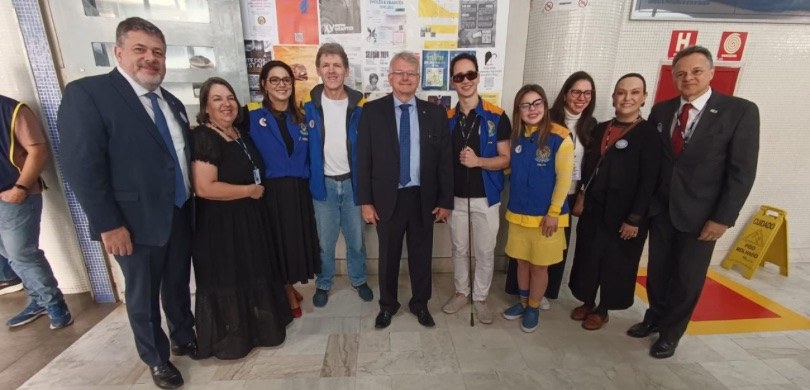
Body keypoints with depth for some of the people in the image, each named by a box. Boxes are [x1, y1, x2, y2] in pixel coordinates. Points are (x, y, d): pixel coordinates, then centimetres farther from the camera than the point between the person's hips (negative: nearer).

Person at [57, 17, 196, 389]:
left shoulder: (172, 103, 10)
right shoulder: (86, 93, -11)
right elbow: (82, 167, -16)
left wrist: (190, 206, 10)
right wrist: (108, 225, -18)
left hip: (181, 216, 6)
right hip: (137, 222, -5)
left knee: (178, 286, 21)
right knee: (143, 296, 14)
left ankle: (183, 338, 43)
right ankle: (156, 359, 35)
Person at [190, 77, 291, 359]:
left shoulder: (240, 134, 8)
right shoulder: (203, 137, -18)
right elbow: (203, 188, -27)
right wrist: (249, 191, -17)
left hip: (249, 219, 9)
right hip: (220, 225, -8)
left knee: (253, 275, 20)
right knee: (227, 281, 7)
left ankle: (254, 326, 40)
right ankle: (229, 339, 28)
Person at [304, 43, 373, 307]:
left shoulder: (360, 105, -6)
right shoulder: (308, 104, -4)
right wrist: (307, 177, -3)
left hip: (353, 182, 0)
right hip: (323, 183, 0)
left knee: (356, 239, 15)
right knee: (324, 241, 13)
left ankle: (359, 279, 37)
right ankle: (323, 283, 35)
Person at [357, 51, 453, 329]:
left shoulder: (436, 113, 1)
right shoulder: (372, 111, -3)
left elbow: (445, 160, 1)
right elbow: (363, 159, -4)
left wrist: (445, 201, -1)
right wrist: (365, 201, -7)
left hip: (423, 198, 1)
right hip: (387, 198, -1)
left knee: (421, 254, 16)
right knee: (388, 256, 15)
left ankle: (420, 303, 39)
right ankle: (387, 304, 38)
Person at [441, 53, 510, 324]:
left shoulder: (497, 116, -8)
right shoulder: (447, 118, 1)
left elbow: (505, 159, -6)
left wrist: (479, 161, -24)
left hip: (486, 197, -2)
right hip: (456, 197, 3)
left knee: (485, 251, 10)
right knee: (459, 249, 16)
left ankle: (480, 297, 29)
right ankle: (461, 292, 35)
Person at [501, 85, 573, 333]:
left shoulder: (560, 138, -12)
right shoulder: (516, 137, 4)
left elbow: (564, 178, -12)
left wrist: (554, 212, -14)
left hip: (545, 215, -4)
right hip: (518, 212, 5)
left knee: (539, 265, 10)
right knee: (522, 261, 17)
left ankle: (533, 309, 30)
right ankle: (523, 302, 37)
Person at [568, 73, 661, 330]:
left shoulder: (649, 133, -9)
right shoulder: (600, 129, 7)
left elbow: (648, 181, -13)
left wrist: (635, 218, -16)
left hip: (623, 213, -5)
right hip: (593, 207, 5)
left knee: (615, 262, 11)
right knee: (588, 256, 13)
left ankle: (602, 309, 29)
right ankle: (587, 301, 33)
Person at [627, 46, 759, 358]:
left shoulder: (741, 111, -8)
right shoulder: (661, 110, 3)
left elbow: (742, 171, -10)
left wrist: (723, 218, -14)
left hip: (700, 213, -3)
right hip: (661, 208, 3)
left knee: (688, 278, 11)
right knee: (658, 270, 15)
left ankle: (671, 332, 32)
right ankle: (655, 317, 37)